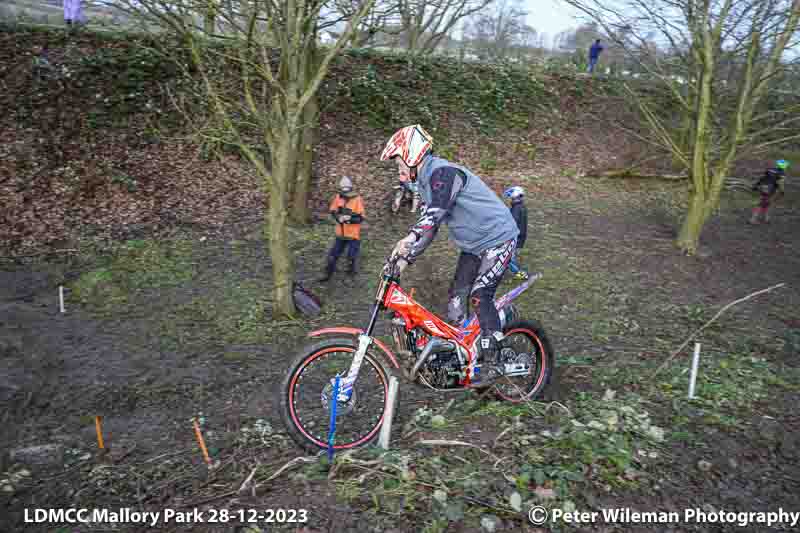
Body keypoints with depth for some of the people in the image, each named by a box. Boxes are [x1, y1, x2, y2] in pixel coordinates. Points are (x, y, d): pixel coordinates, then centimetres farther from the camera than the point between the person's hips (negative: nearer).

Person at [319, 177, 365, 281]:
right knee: (333, 255, 14)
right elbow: (333, 211, 5)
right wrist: (338, 217, -15)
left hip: (353, 234, -4)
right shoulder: (338, 197, -4)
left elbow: (361, 218, -16)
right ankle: (328, 274, 31)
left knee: (352, 257, 8)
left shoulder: (357, 199, -16)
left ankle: (353, 272, 34)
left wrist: (350, 218, -30)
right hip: (340, 233, 4)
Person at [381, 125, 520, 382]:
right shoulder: (427, 181, 10)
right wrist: (406, 259, 1)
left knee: (479, 296, -16)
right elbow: (428, 223, 10)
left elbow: (437, 209, -38)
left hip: (497, 239, -10)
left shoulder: (443, 172, -21)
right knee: (457, 296, 5)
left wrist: (410, 237, -52)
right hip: (473, 245, 10)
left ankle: (493, 363, -8)